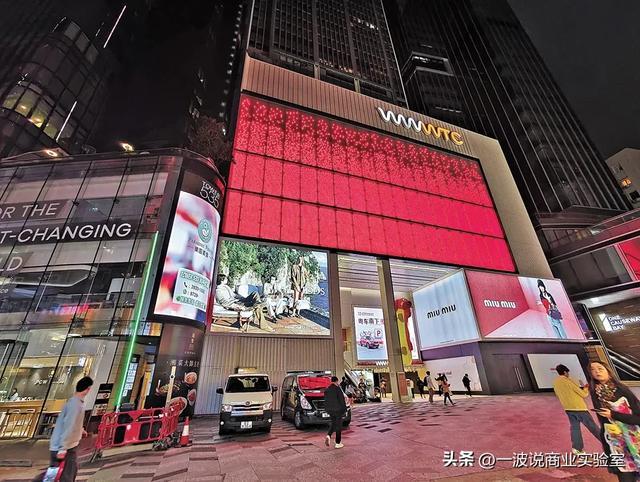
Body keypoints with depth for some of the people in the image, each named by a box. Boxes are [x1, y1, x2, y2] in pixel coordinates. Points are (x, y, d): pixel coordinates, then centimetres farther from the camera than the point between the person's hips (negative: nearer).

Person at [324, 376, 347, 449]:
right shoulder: (337, 389, -16)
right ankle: (338, 443, 13)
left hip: (330, 410, 6)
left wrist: (327, 409, 19)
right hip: (338, 410, -5)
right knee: (338, 425, 7)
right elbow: (342, 400, -14)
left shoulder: (327, 390, 4)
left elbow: (326, 401, 10)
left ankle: (328, 436, -2)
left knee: (333, 423, 20)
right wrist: (344, 409, -3)